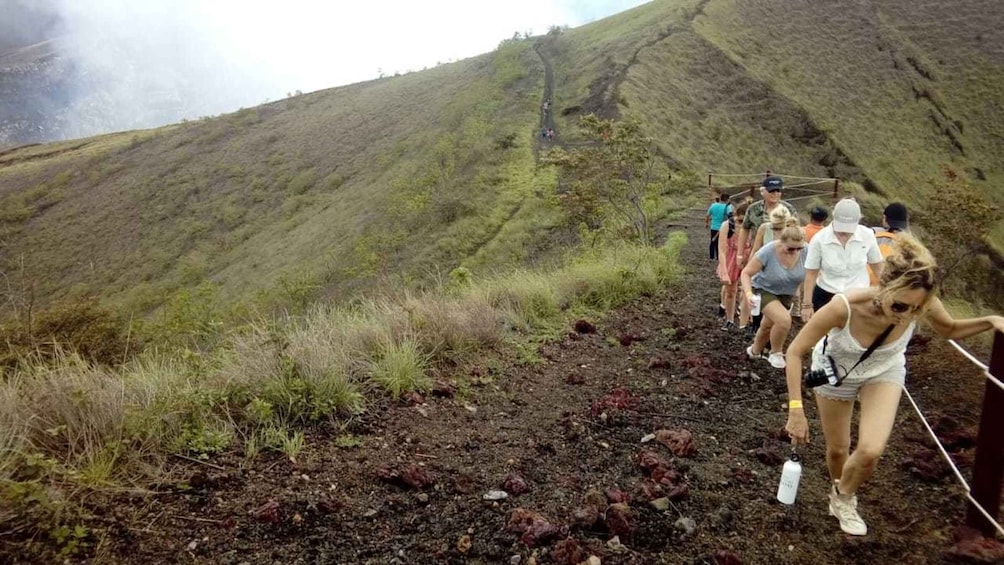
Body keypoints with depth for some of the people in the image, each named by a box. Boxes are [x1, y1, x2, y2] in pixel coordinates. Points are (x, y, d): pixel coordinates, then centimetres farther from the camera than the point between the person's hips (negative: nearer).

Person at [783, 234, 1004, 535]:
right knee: (837, 450, 12)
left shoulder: (920, 303, -31)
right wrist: (796, 410, -33)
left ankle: (844, 499, 15)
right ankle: (838, 491, 48)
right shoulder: (845, 307, -41)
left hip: (884, 372, 2)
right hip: (836, 372, -1)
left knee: (870, 451, -18)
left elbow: (950, 330, -6)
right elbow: (795, 352, -30)